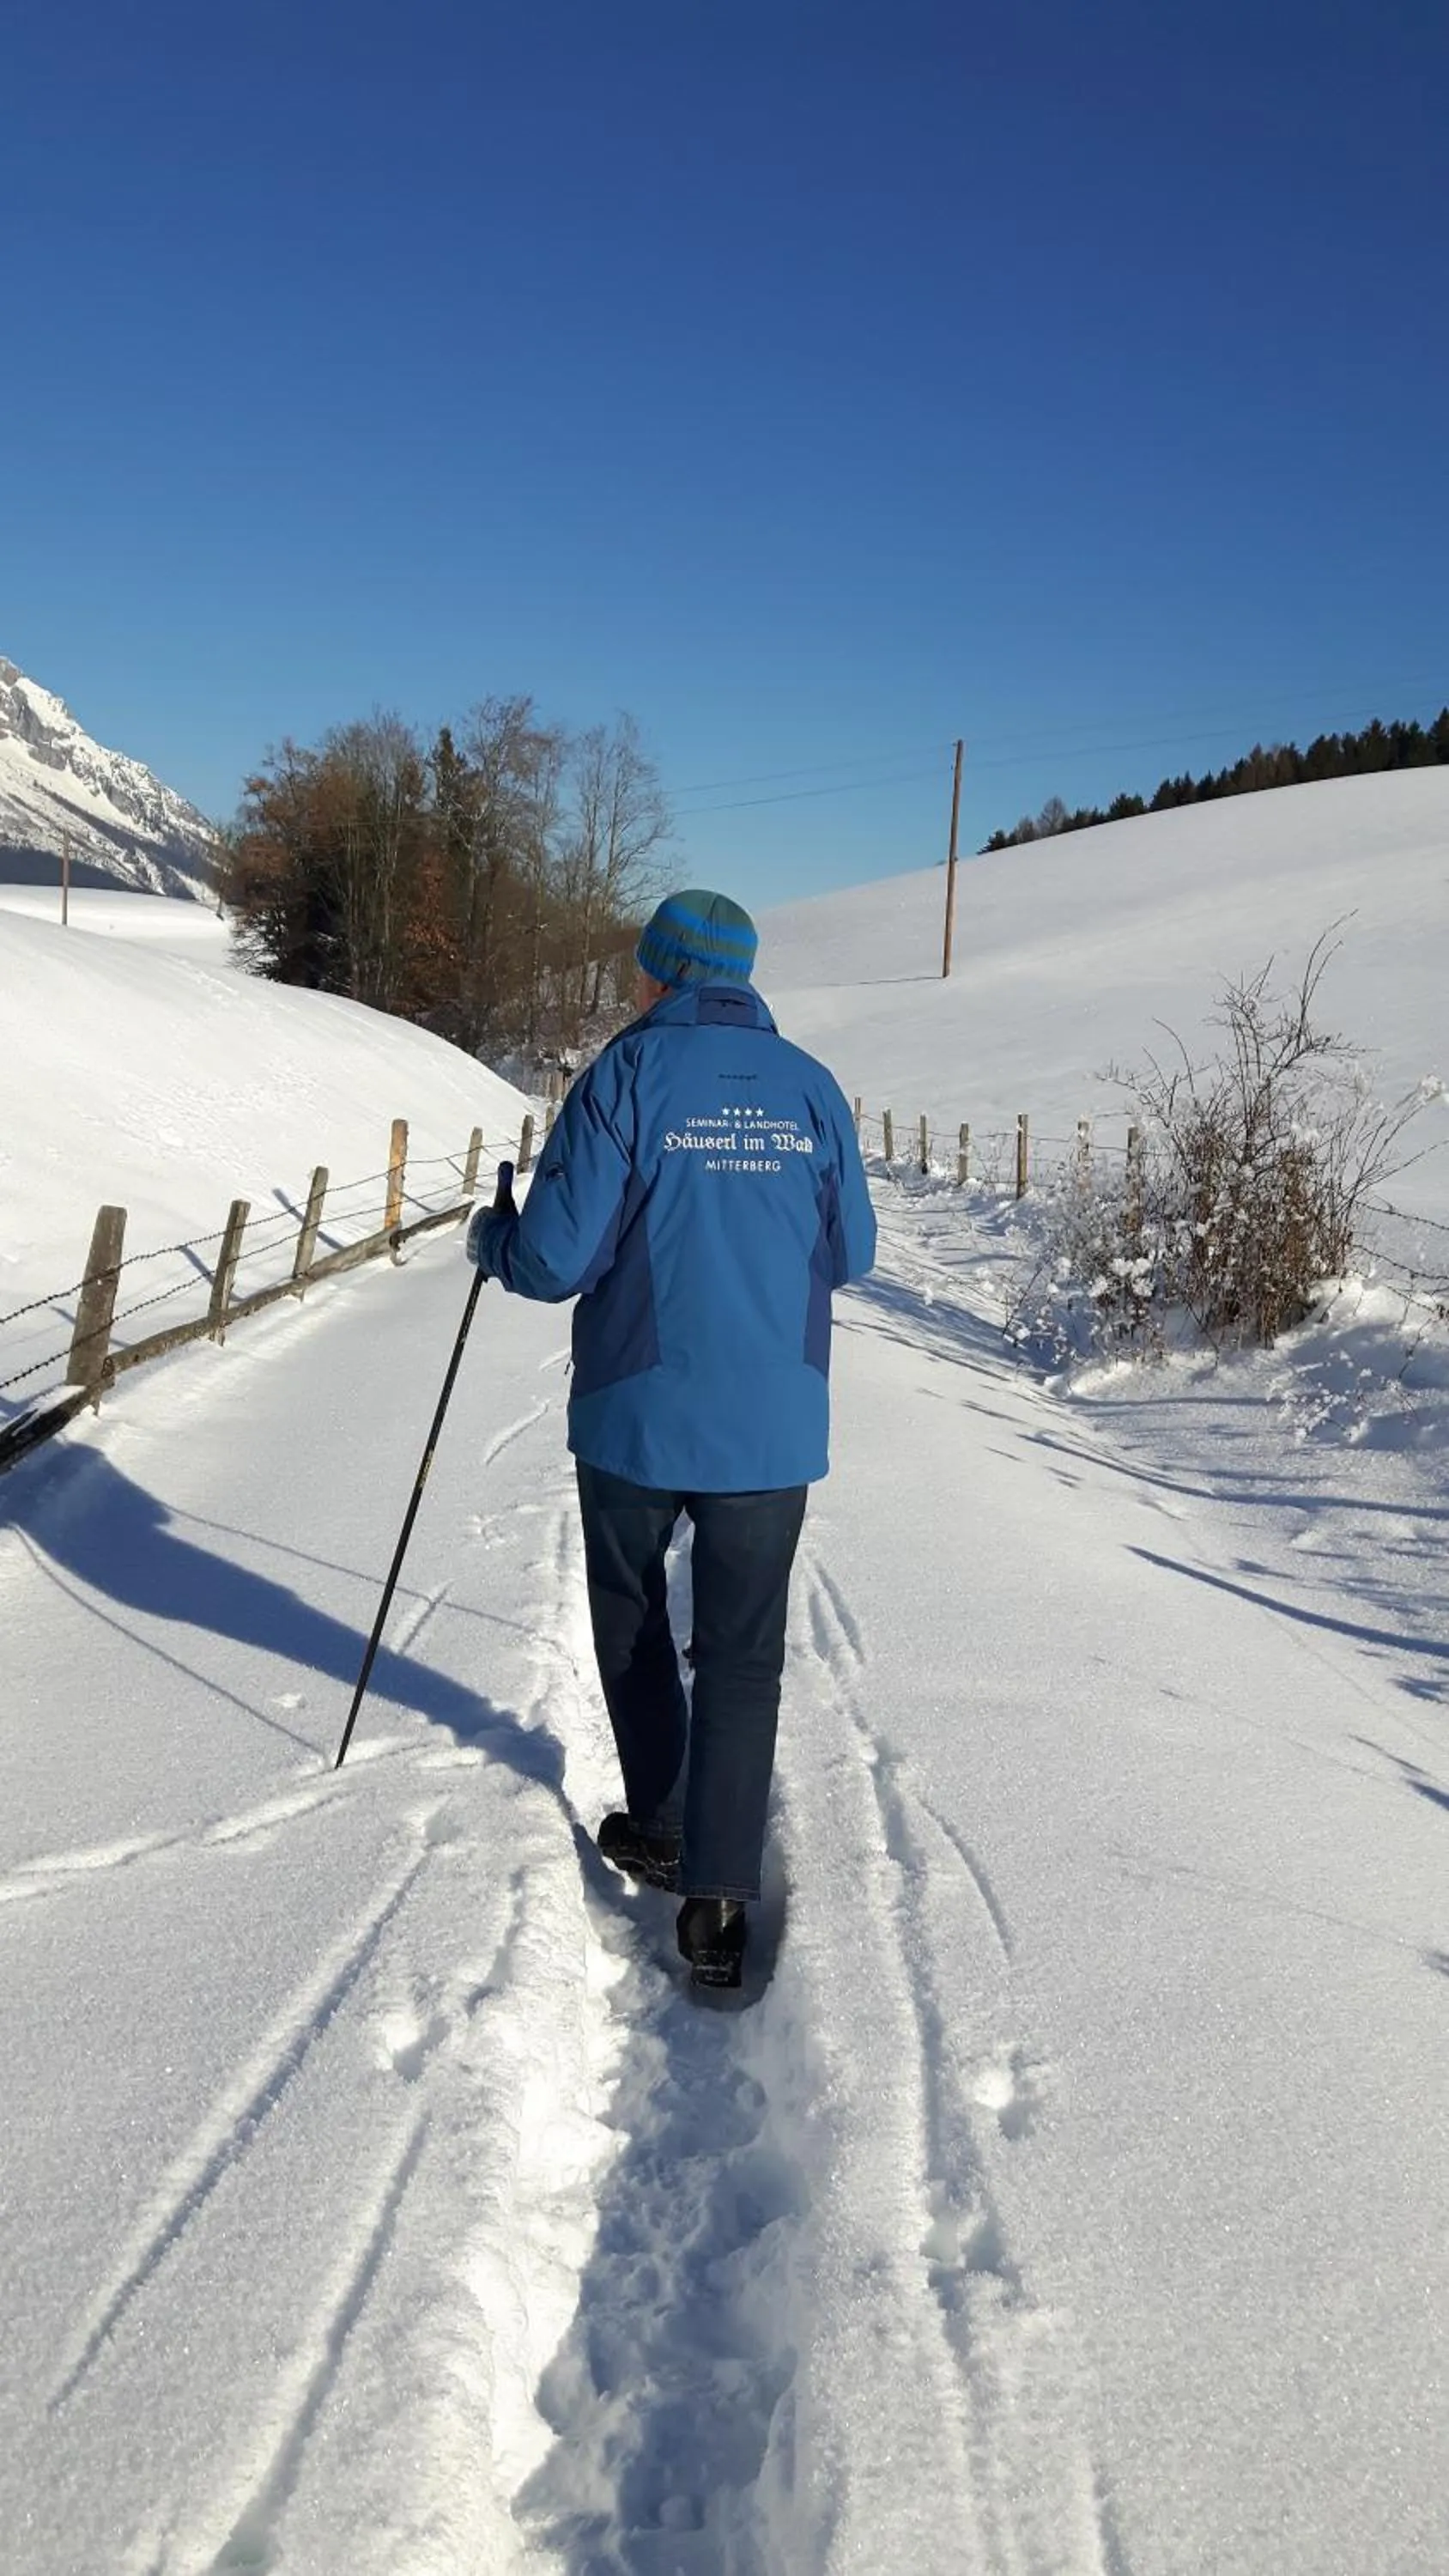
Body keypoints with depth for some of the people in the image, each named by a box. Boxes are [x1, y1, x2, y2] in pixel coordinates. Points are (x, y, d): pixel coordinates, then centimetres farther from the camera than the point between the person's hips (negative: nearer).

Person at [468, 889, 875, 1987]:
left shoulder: (627, 1076, -9)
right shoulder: (811, 1087, 2)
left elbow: (556, 1260, -13)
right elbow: (850, 1254, 10)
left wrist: (491, 1236, 9)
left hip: (638, 1414, -2)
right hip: (773, 1423, 2)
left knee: (631, 1616, 22)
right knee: (742, 1652, 9)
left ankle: (661, 1826, 31)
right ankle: (718, 1895, 4)